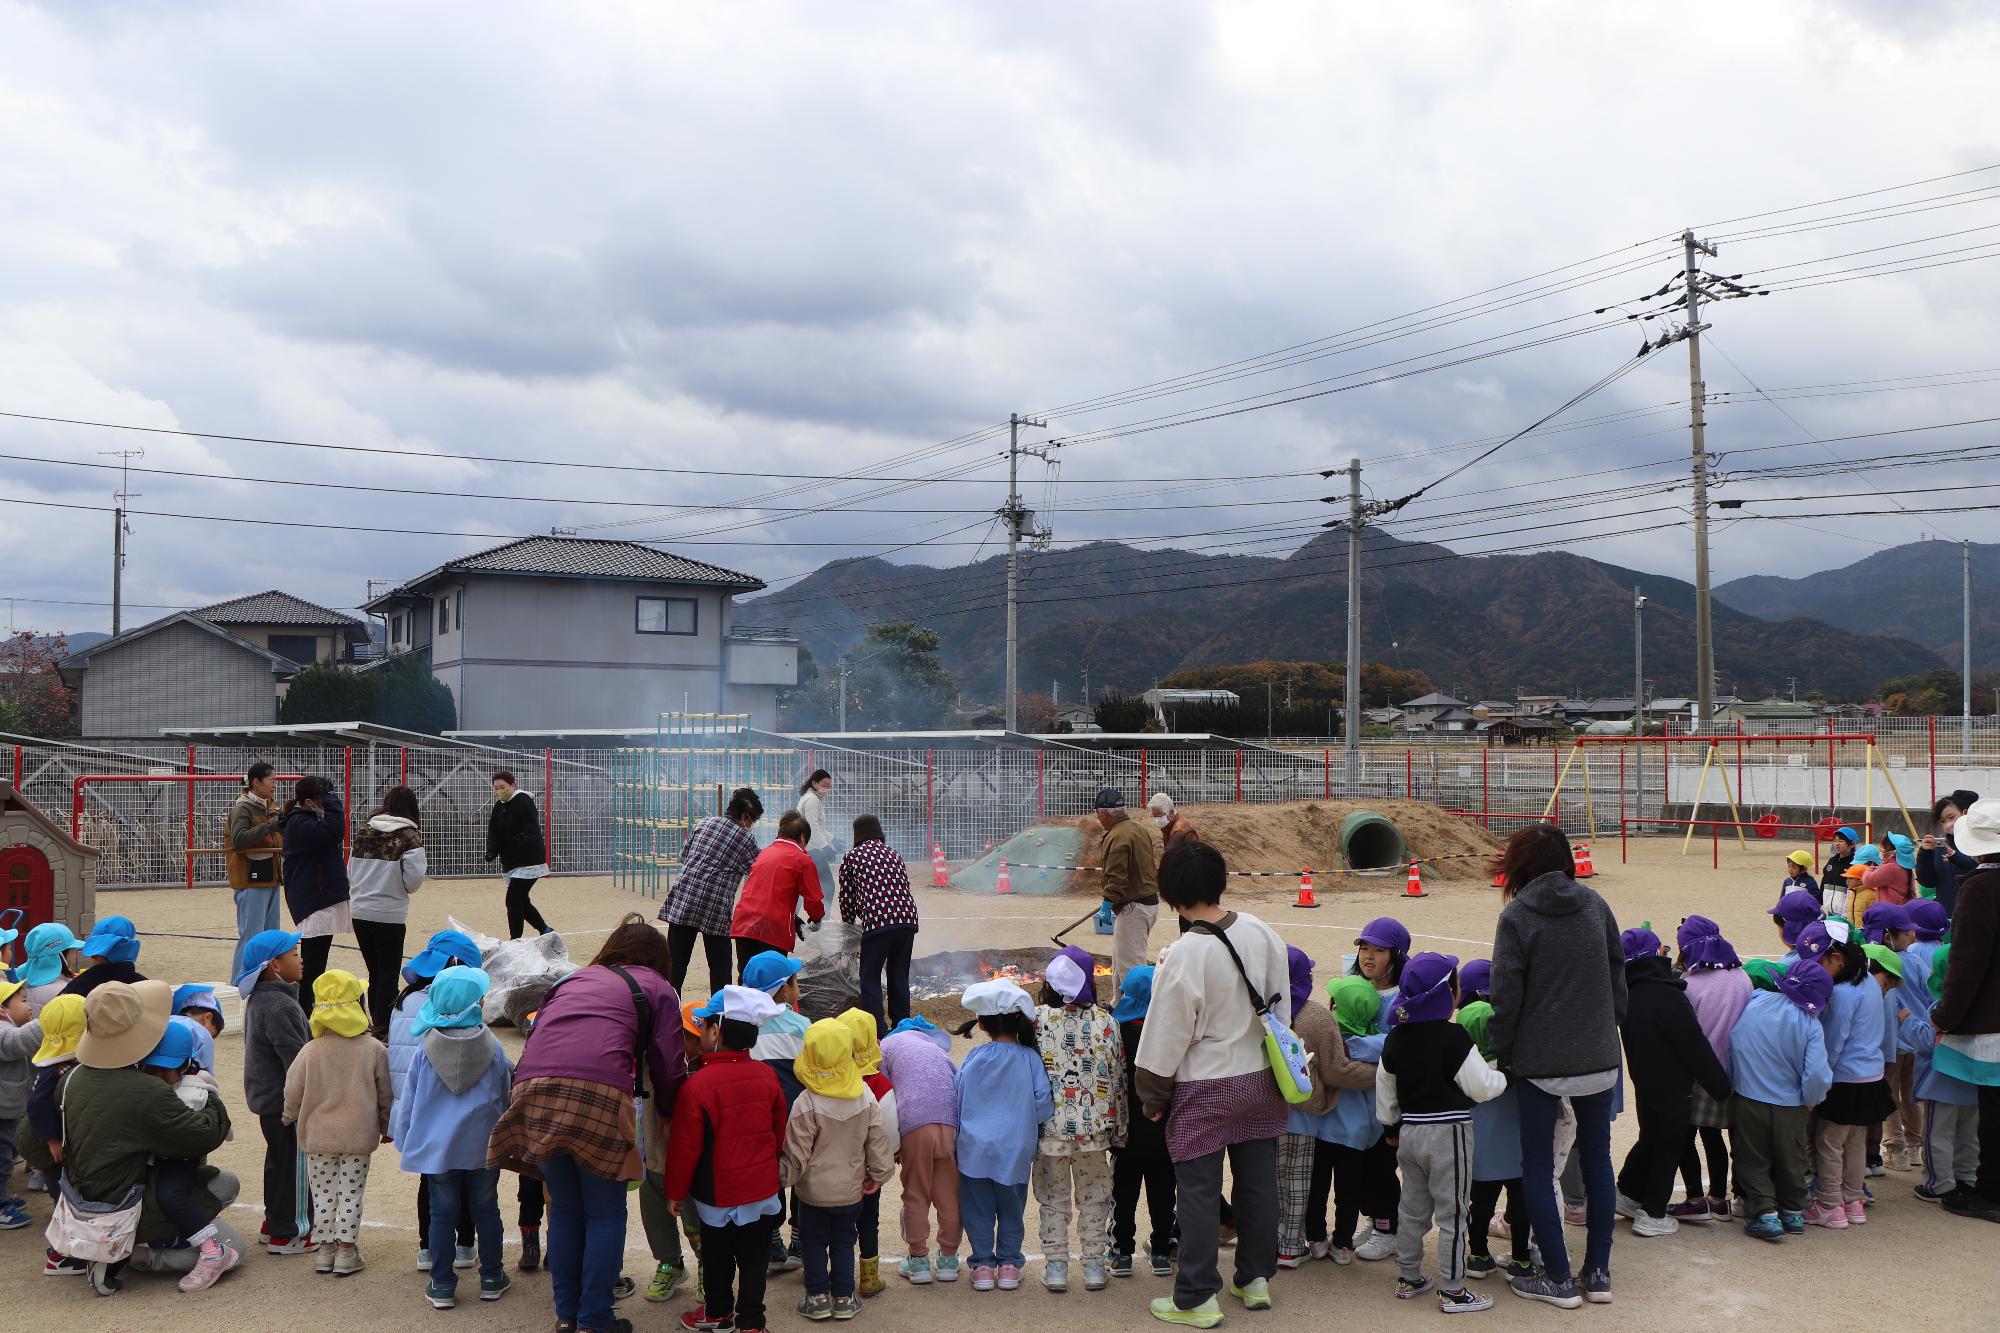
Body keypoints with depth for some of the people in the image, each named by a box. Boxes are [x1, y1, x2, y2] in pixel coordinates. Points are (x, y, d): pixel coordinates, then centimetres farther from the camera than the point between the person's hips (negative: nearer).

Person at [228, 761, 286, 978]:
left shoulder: (271, 806, 13)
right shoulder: (243, 808, -11)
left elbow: (280, 836, 20)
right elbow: (238, 839, -26)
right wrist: (272, 824, -28)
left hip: (271, 879, 9)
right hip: (251, 880, -9)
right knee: (251, 937, -8)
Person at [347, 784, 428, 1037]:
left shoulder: (363, 832, 5)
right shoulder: (409, 836, -10)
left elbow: (350, 872, 10)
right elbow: (413, 881, -13)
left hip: (359, 912, 5)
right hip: (389, 916, -5)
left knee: (374, 972, 18)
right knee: (389, 974, 6)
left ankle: (376, 1024, 26)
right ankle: (383, 1031, 6)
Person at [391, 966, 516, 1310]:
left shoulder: (424, 1050, -9)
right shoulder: (493, 1049, -8)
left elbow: (407, 1099, -1)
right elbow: (505, 1097, 4)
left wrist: (403, 1139, 12)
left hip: (436, 1148, 0)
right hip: (483, 1148, 0)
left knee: (442, 1214, 9)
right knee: (486, 1211, 12)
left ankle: (442, 1286, 14)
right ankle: (491, 1279, 21)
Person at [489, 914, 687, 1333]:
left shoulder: (571, 980, 33)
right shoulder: (656, 989, 19)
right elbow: (669, 1070, 11)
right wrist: (674, 1111, 28)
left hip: (534, 1089, 5)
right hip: (598, 1093, -4)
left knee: (565, 1209, 19)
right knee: (606, 1215, 9)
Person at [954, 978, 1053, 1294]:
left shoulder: (974, 1058, -7)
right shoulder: (1030, 1058, -10)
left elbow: (957, 1099, 0)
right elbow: (1044, 1103, -9)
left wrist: (964, 1130, 15)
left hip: (975, 1148, 0)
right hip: (1015, 1150, 0)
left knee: (978, 1208, 11)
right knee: (1011, 1209, 15)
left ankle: (983, 1264, 15)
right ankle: (1009, 1263, 18)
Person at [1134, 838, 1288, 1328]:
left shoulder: (1184, 957, -23)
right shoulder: (1260, 933, -5)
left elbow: (1165, 1040, -15)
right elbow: (1282, 1006, 7)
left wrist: (1153, 1098, 0)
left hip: (1204, 1091, -6)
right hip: (1260, 1079, 6)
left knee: (1199, 1193, 5)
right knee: (1258, 1183, 17)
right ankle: (1256, 1278, 31)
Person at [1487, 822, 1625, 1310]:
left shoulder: (1516, 915, -10)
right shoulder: (1595, 905, 2)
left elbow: (1507, 995, -11)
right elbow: (1618, 975, 7)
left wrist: (1502, 1053, -1)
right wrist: (1610, 1028, 16)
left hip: (1540, 1061, -4)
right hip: (1599, 1057, 4)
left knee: (1537, 1167, 7)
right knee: (1597, 1158, 15)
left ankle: (1559, 1278, 10)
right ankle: (1598, 1273, 20)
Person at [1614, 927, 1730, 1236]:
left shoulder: (1629, 994, 1)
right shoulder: (1668, 996, -25)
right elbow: (1696, 1048, -20)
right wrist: (1721, 1087, -10)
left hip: (1644, 1083, 7)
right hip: (1672, 1088, -7)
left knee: (1650, 1139, 23)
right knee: (1669, 1147, 5)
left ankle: (1627, 1194, 31)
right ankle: (1652, 1215, 11)